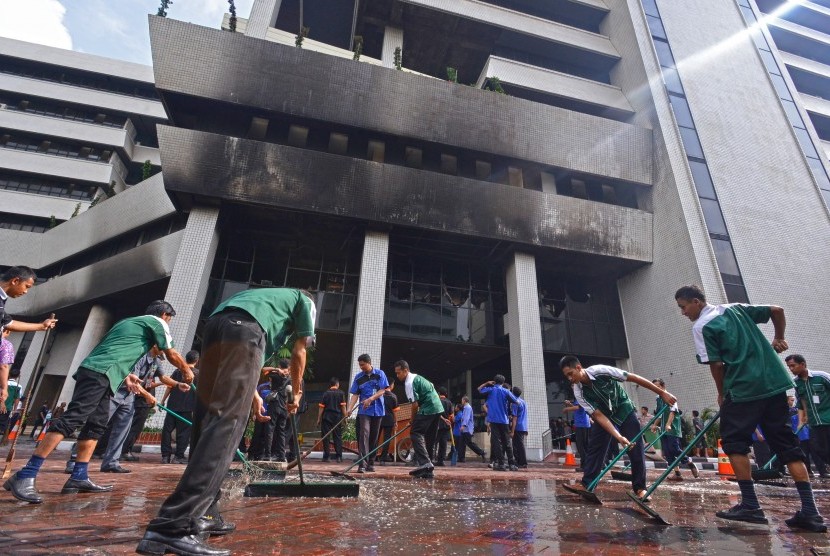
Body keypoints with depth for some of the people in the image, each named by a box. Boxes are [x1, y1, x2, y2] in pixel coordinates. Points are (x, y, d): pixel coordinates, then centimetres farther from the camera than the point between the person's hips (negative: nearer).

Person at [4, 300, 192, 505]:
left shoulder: (129, 321, 29)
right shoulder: (157, 322, 4)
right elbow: (172, 355, 6)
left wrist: (125, 375, 27)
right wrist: (187, 371, 20)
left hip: (95, 371, 9)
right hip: (100, 373, -9)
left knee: (96, 425, 9)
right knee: (71, 420, -15)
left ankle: (79, 478, 8)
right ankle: (25, 476, -18)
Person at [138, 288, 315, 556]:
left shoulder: (269, 296, 42)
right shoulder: (304, 301, 25)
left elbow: (238, 363, 39)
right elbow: (298, 354, 20)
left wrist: (253, 394, 41)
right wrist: (296, 393, 33)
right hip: (243, 328, -8)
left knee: (208, 422, 9)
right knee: (226, 423, -14)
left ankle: (203, 515, 11)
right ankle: (173, 526, -22)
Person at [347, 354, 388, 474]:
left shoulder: (380, 374, -1)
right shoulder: (358, 377, 3)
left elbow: (382, 391, -6)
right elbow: (355, 395, 0)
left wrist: (371, 399, -21)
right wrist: (349, 409, -15)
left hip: (377, 411, 0)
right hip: (364, 411, 0)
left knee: (374, 437, 7)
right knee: (364, 434, -14)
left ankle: (370, 463, 18)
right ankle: (362, 464, -15)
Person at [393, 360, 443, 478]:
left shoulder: (409, 383, -11)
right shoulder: (417, 377, 19)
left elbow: (415, 404, -14)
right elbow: (432, 388, 25)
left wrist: (413, 419, 2)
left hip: (428, 410, -10)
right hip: (438, 408, 10)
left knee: (415, 433, -7)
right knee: (427, 437, 13)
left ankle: (424, 463, -19)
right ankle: (427, 470, 15)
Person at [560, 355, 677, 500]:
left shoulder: (600, 370, -33)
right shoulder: (578, 392, -23)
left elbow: (634, 378, -25)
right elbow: (598, 416, -24)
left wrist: (662, 393, -21)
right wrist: (618, 436, -35)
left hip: (624, 410, -2)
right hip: (604, 415, 2)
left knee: (636, 448, -6)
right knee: (594, 448, -6)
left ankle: (640, 488, 9)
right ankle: (586, 485, 0)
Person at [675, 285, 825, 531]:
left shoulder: (701, 326, -8)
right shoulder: (736, 308, 13)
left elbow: (716, 364, -9)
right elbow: (777, 310, 14)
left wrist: (722, 394, 4)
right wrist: (779, 338, 24)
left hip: (743, 389, -7)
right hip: (775, 383, 8)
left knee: (734, 442, 4)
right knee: (787, 444, 10)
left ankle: (750, 505, 3)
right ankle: (810, 511, 8)